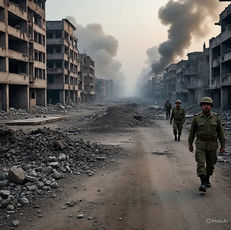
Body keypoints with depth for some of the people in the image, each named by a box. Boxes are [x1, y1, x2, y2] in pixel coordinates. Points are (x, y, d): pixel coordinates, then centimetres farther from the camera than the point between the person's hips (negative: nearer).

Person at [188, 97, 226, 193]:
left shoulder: (216, 118, -1)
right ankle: (203, 184, -20)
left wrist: (223, 145, 1)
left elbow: (221, 132, 3)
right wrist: (190, 144, 9)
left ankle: (207, 180, 33)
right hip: (200, 145, -2)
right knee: (201, 164, -14)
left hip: (212, 145, 2)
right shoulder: (196, 118, -4)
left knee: (210, 164, 12)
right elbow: (192, 132, 6)